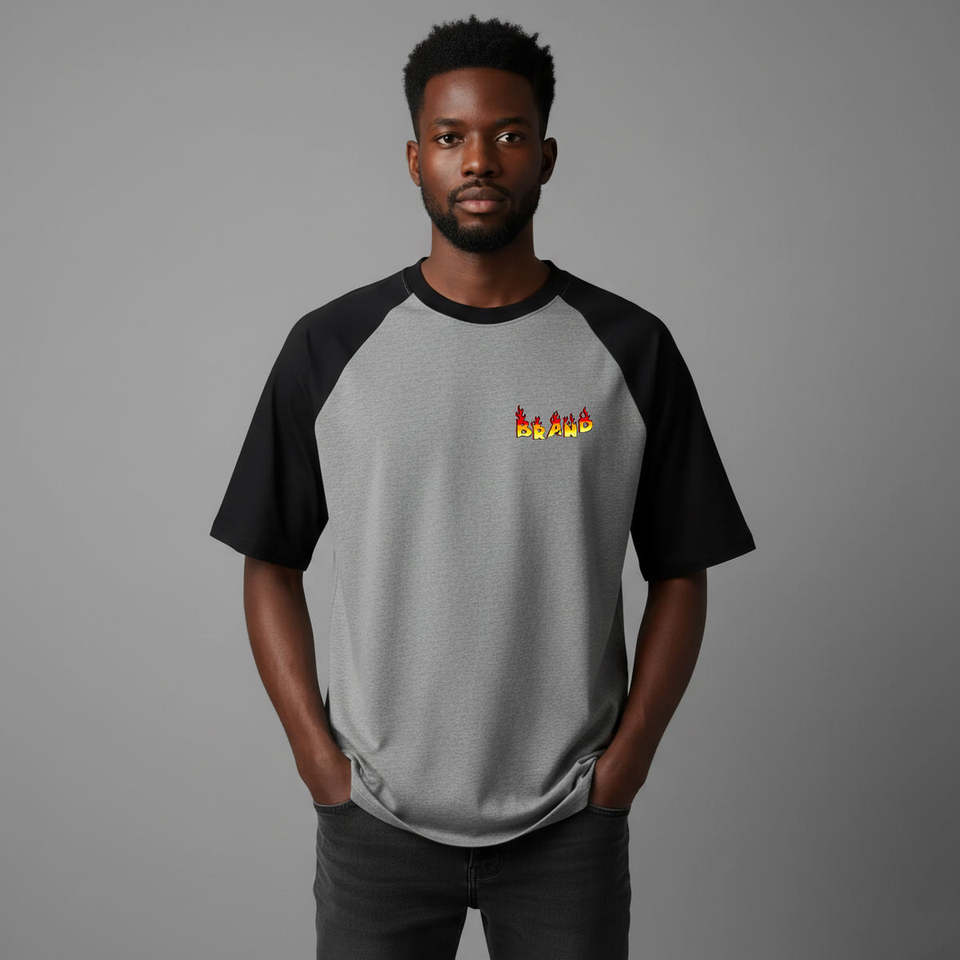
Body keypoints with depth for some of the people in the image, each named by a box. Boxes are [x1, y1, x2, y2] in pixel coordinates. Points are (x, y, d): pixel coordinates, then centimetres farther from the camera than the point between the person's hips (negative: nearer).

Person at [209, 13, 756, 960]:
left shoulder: (631, 349, -4)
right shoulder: (330, 347, -3)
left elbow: (679, 574, 1)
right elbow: (271, 566, 2)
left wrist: (627, 756, -5)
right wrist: (316, 752, -4)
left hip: (570, 824, 0)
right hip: (373, 816, 0)